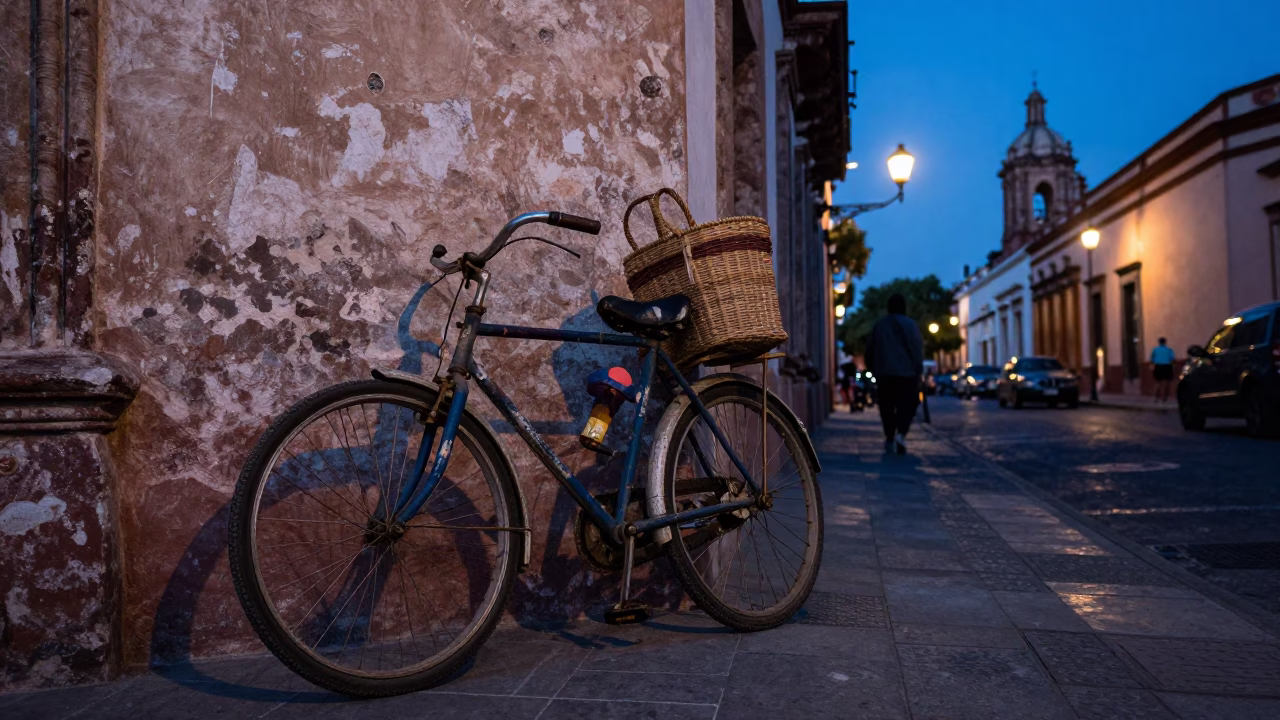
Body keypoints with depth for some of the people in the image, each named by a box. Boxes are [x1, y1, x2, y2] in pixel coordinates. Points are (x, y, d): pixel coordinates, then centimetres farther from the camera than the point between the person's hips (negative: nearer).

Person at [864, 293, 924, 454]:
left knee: (887, 407, 10)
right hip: (906, 373, -3)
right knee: (906, 406, 0)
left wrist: (874, 370, 21)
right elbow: (917, 349, -8)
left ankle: (889, 438, 5)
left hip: (883, 374, 4)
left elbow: (869, 351, 14)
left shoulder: (879, 325, 11)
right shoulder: (909, 324, -3)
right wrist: (918, 371, -3)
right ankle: (901, 434, -19)